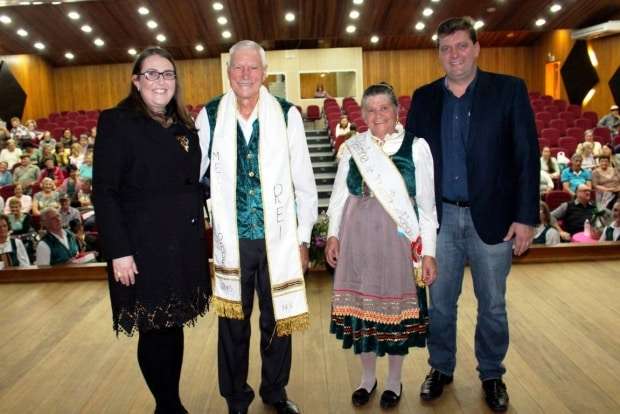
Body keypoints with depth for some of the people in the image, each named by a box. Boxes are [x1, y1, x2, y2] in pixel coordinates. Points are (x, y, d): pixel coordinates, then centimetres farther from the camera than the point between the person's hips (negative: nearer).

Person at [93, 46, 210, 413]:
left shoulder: (184, 126, 11)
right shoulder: (116, 122, -6)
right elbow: (104, 192, -11)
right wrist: (119, 251, -16)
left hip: (185, 246, 6)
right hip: (145, 248, -5)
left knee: (174, 325, 14)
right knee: (154, 330, 6)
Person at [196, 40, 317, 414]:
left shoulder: (287, 115, -6)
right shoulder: (210, 116, -2)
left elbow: (304, 183, -1)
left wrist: (303, 239, 1)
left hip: (277, 239, 0)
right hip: (231, 241, 1)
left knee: (278, 320, 15)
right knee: (233, 323, 15)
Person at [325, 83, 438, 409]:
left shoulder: (416, 147, -4)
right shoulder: (352, 147, 3)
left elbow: (426, 203, -3)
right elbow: (339, 194, 10)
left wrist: (429, 251, -5)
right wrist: (333, 234, 3)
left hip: (398, 238, -2)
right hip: (358, 237, 2)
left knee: (396, 305, 10)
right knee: (361, 303, 11)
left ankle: (394, 380, 33)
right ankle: (367, 376, 33)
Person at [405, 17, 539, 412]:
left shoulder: (510, 90, -3)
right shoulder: (424, 98, 5)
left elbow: (527, 157, -5)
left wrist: (526, 217, -10)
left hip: (493, 217, -1)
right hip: (440, 217, 2)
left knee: (492, 305, 13)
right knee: (440, 302, 13)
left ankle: (492, 374, 34)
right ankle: (441, 368, 34)